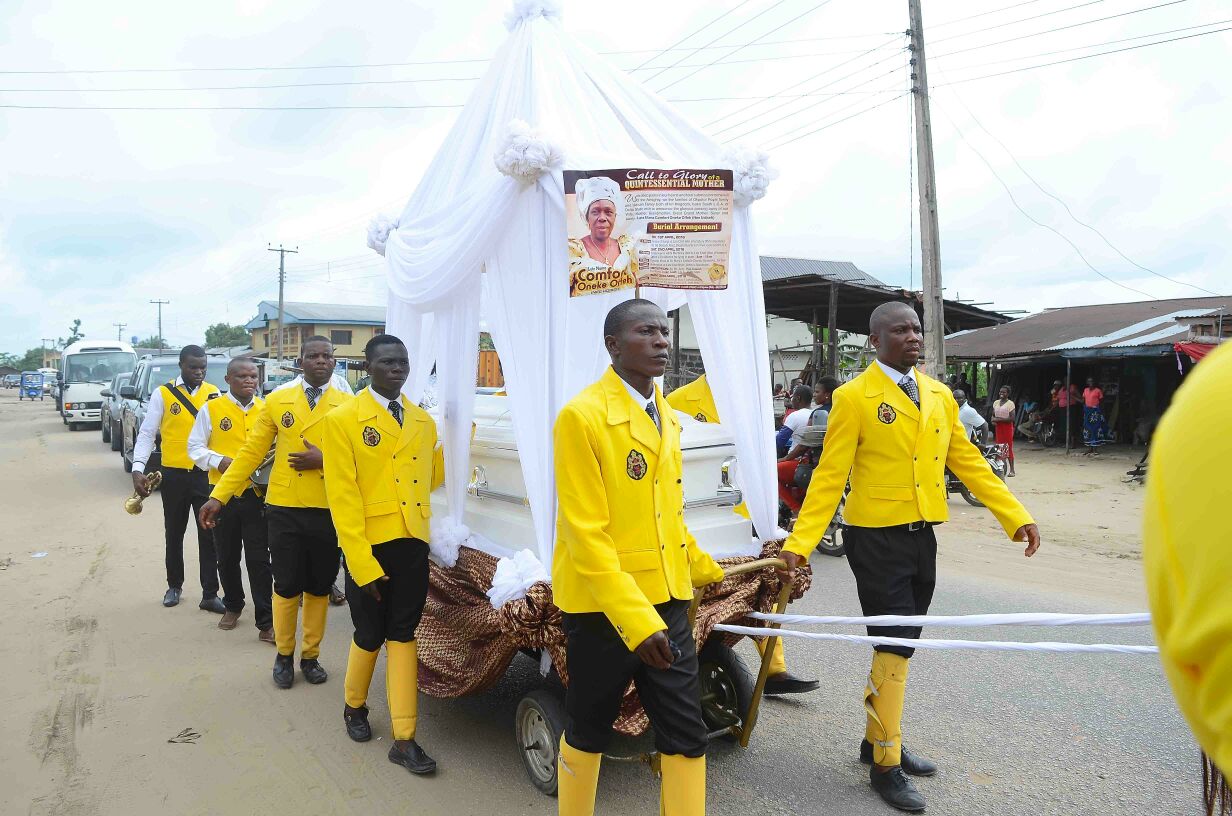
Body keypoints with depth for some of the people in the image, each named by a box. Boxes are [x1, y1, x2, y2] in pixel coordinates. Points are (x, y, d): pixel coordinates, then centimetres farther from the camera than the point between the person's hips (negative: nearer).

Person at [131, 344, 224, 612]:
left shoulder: (213, 393, 2)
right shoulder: (163, 394, -2)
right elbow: (147, 433, -3)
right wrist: (138, 469, -14)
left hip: (206, 474, 0)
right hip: (174, 475, 0)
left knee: (209, 535, 1)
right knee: (174, 533, 15)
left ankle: (210, 594, 8)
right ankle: (174, 585, 32)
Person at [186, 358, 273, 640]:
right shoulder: (211, 409, -1)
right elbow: (195, 448, 1)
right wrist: (221, 461, -16)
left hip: (257, 495, 0)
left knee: (259, 560, -1)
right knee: (227, 557, 16)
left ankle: (266, 622, 3)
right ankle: (233, 606, 37)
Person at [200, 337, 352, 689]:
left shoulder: (349, 406, 1)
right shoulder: (277, 401, 5)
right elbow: (251, 452, 5)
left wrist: (324, 459, -16)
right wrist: (219, 496, 0)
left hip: (329, 511, 0)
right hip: (285, 508, 0)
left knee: (319, 587, 10)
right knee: (287, 586, 6)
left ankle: (311, 655, 27)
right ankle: (284, 655, 27)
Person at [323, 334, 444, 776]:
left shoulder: (423, 420, 9)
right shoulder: (343, 419, -8)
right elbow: (342, 497, -12)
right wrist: (363, 563, -16)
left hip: (412, 542, 4)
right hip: (369, 545, -3)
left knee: (403, 636, 8)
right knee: (370, 635, 12)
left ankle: (403, 739, 16)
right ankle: (354, 706, 42)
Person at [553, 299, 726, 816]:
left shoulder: (666, 417, 8)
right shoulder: (582, 415, -16)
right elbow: (586, 532, -19)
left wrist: (705, 570, 25)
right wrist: (636, 619, -23)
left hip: (667, 601, 6)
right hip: (602, 606, -6)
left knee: (686, 735, 9)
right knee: (588, 732, 13)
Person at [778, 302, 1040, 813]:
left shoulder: (939, 395, 9)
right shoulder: (854, 397, -10)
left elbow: (968, 462, 12)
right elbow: (829, 476, -13)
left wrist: (1017, 517, 6)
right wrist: (799, 542, -20)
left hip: (922, 535, 6)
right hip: (877, 539, -6)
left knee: (902, 645, 16)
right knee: (893, 647, -2)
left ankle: (879, 738, 35)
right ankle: (885, 764, 16)